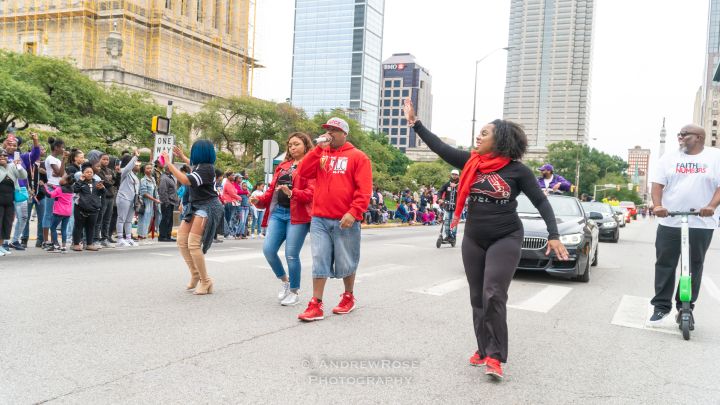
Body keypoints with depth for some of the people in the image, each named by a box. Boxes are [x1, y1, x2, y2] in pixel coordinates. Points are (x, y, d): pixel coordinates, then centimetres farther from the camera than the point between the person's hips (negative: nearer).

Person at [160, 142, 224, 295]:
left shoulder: (206, 168, -19)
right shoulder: (200, 165, 9)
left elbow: (186, 180, -32)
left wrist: (169, 164, -27)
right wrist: (182, 157, 42)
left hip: (207, 207, -10)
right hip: (195, 206, 10)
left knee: (193, 244, -17)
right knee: (182, 241, 5)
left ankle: (205, 281, -7)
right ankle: (195, 275, 17)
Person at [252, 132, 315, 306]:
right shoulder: (282, 166, 21)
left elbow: (311, 192, -11)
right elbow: (272, 189, 22)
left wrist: (292, 193, -26)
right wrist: (259, 200, 4)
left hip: (297, 215, -6)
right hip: (278, 212, 6)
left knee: (291, 254, -4)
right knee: (268, 249, -4)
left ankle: (294, 291, 17)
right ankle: (284, 280, 22)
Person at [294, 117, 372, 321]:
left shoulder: (357, 157, 0)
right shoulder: (320, 154, 14)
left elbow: (364, 190, -7)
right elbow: (303, 172, -1)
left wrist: (353, 213, -18)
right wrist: (319, 148, -4)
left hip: (345, 220, -3)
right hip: (319, 219, 3)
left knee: (346, 262, 10)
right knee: (319, 262, 1)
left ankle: (349, 297, 30)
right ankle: (316, 306, 4)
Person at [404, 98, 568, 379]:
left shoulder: (517, 170, -9)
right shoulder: (471, 162, 1)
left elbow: (541, 202, -6)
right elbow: (439, 147, 2)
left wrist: (553, 235, -15)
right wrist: (414, 122, 1)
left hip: (505, 240, -4)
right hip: (473, 240, 5)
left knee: (493, 296, -14)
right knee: (477, 298, 10)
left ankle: (495, 356, -3)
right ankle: (484, 349, 23)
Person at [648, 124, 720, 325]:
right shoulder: (669, 157, 7)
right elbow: (657, 183, 2)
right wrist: (657, 205, -15)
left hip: (701, 224, -1)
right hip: (669, 222, 1)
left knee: (694, 267, 6)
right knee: (664, 264, 2)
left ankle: (686, 308, 17)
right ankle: (662, 305, 11)